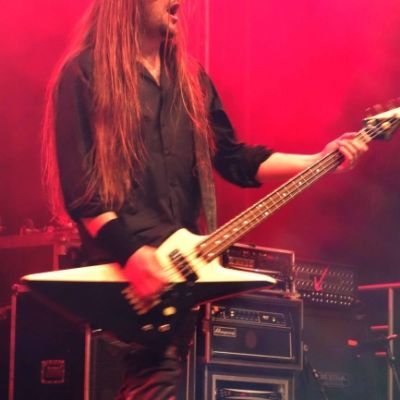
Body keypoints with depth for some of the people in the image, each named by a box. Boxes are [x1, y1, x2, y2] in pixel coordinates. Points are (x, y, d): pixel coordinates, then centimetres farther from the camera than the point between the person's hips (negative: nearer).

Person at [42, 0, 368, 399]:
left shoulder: (189, 77, 19)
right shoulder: (85, 73, -3)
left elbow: (232, 156, 20)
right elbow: (77, 183, -10)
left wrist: (320, 160, 10)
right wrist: (128, 251, -22)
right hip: (118, 263, -7)